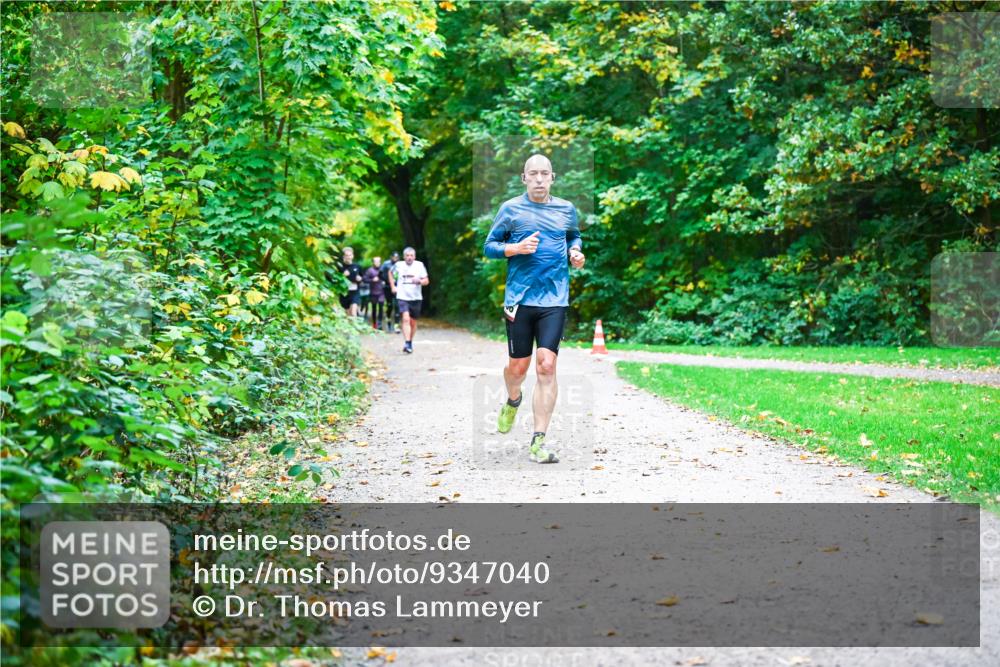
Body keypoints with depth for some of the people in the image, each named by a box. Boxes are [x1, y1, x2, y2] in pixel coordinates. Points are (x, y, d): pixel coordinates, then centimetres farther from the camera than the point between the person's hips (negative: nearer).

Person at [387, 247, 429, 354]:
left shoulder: (419, 265, -1)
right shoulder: (398, 265, 3)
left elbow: (426, 281, 0)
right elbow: (390, 273, 23)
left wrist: (419, 281, -22)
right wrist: (392, 286, 13)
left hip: (416, 298, 1)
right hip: (402, 297, -1)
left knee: (413, 322, 11)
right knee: (406, 319, -19)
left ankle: (410, 342, 30)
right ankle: (407, 343, -26)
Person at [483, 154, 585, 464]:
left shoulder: (567, 209, 10)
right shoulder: (510, 209, 3)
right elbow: (489, 246, 6)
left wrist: (575, 251, 6)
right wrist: (517, 248, -12)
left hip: (554, 299, 1)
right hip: (519, 298, -1)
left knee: (546, 366, -10)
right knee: (518, 366, 6)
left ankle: (538, 442, -7)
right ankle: (513, 401, 44)